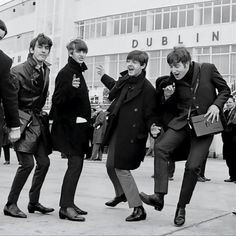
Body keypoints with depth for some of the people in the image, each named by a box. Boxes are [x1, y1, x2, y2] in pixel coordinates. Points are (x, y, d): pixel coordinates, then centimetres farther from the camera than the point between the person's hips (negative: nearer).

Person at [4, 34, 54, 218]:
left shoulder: (45, 71, 11)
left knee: (44, 162, 6)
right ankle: (11, 204, 0)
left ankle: (34, 202, 20)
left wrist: (42, 115, 8)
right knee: (27, 163, -13)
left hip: (39, 120, 7)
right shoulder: (19, 71, -10)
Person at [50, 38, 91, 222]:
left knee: (76, 165, 10)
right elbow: (57, 100, -18)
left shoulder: (79, 72, 16)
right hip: (70, 126, -9)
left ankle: (69, 203, 17)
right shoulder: (65, 73, -11)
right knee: (75, 164, -14)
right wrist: (71, 87, -33)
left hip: (79, 126, 9)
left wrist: (88, 118, 23)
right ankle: (65, 207, -13)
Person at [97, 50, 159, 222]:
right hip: (116, 131, 9)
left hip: (131, 135, -9)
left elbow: (150, 114, -13)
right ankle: (121, 194, 47)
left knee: (121, 168, -8)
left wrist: (152, 127, -31)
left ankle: (139, 209, 2)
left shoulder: (147, 88, -16)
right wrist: (104, 77, 38)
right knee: (111, 166, 20)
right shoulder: (125, 80, 7)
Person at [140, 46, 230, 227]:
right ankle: (159, 196, -20)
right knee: (161, 147, -21)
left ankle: (182, 207, 9)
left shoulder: (208, 69, -7)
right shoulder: (174, 79, 1)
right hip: (182, 122, 3)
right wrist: (167, 96, -8)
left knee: (193, 166, -10)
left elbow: (225, 90, 5)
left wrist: (216, 105, -13)